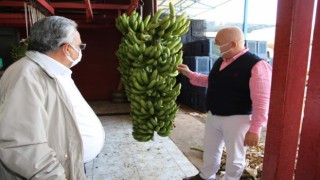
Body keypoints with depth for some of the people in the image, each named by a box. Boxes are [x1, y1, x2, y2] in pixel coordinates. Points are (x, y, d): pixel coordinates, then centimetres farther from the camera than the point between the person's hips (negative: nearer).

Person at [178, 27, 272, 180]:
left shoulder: (256, 65, -21)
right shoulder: (220, 61, 5)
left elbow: (261, 102, -22)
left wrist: (255, 129, -21)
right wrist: (189, 74, 14)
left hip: (237, 119, -8)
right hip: (213, 116, 8)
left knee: (234, 158, 13)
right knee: (210, 150, 24)